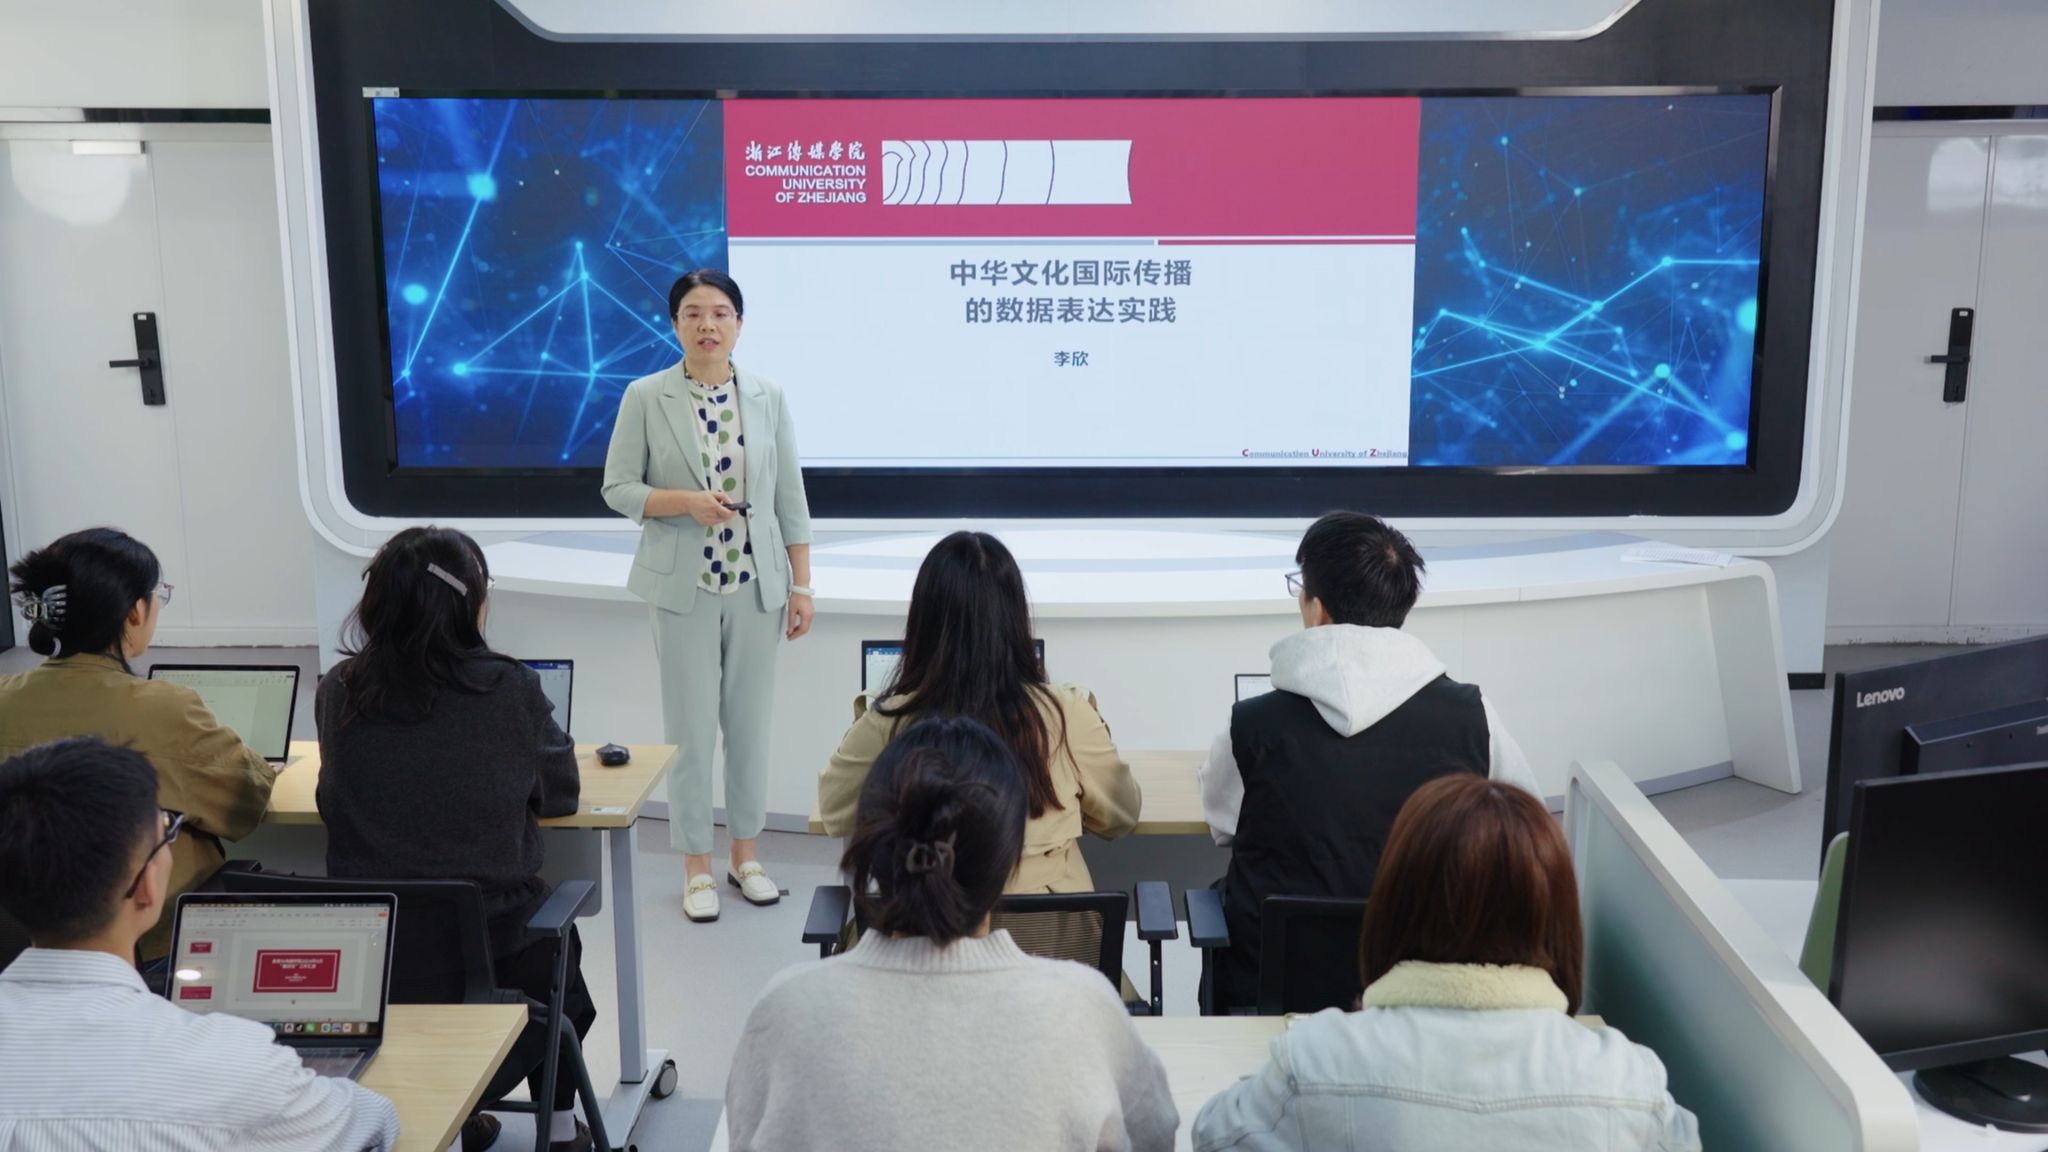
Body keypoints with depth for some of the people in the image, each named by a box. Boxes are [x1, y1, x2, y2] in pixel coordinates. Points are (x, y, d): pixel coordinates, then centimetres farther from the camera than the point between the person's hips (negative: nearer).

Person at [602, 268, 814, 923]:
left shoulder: (768, 397, 3)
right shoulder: (645, 397, -3)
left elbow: (790, 498, 5)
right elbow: (617, 488, -2)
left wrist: (801, 585, 2)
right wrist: (686, 503, -19)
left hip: (757, 585, 2)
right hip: (684, 587, -2)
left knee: (750, 721, 10)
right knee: (691, 726, 2)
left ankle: (745, 855, 25)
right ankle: (697, 865, 17)